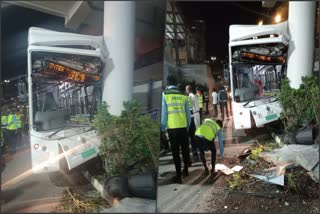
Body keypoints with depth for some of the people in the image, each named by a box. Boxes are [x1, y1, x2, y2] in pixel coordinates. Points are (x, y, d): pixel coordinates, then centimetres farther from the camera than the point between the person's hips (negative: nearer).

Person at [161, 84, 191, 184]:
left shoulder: (165, 94, -1)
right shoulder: (183, 95, 7)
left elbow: (163, 112, -3)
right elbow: (188, 113, 8)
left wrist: (163, 128, 5)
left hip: (172, 127, -2)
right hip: (183, 126, 2)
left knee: (175, 151, 6)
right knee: (185, 149, 19)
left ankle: (179, 176, 10)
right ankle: (186, 170, 34)